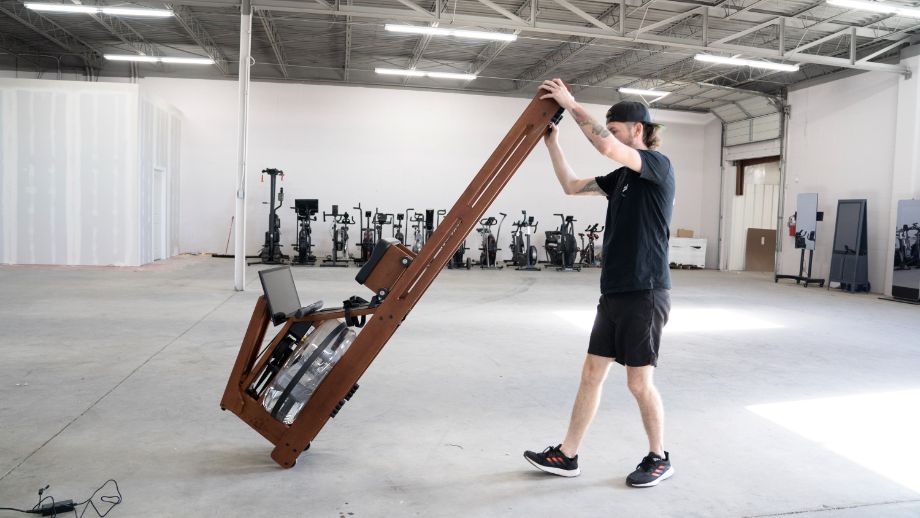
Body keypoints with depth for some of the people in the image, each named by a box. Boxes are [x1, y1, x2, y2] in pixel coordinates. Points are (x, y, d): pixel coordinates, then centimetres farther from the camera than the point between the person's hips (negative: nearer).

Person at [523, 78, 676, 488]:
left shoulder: (658, 165, -9)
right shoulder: (623, 176, 16)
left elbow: (607, 148, -26)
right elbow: (572, 186, 20)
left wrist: (572, 105, -18)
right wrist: (552, 143, 13)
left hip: (645, 293, -9)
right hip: (614, 292, 9)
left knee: (639, 382, 1)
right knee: (591, 373, 10)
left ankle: (659, 458, 22)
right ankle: (566, 455, 18)